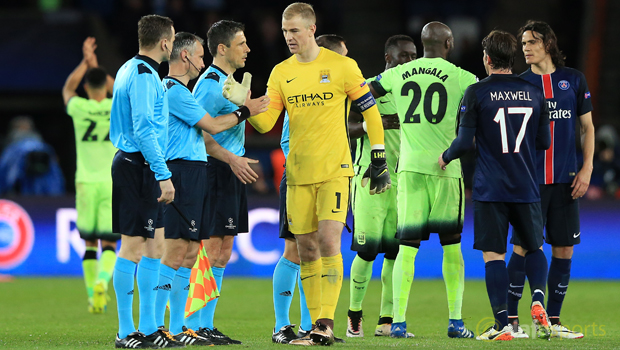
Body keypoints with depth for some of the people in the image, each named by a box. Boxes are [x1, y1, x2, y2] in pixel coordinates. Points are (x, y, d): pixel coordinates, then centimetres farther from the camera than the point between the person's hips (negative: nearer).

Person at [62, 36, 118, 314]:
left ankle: (93, 298, 9)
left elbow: (67, 89, 20)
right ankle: (101, 283, -26)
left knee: (90, 244, 10)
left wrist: (86, 62, 23)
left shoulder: (78, 108, -5)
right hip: (112, 184, 0)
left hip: (85, 184, 0)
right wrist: (94, 63, 25)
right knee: (109, 244, 0)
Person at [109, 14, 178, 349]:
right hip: (138, 167, -10)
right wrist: (163, 174, -21)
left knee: (154, 247, 12)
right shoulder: (144, 76, -15)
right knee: (132, 246, -7)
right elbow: (143, 130, -21)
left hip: (134, 165, 10)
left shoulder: (129, 70, 17)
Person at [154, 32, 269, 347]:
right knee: (175, 253, -12)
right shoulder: (174, 90, -11)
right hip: (182, 173, -11)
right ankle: (155, 325, -13)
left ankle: (177, 328, 11)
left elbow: (201, 129, 25)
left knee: (190, 253, 9)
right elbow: (212, 126, -11)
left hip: (193, 176, 11)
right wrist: (245, 111, 1)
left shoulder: (177, 90, 22)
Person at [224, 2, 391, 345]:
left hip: (334, 171, -4)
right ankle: (316, 326, 11)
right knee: (306, 250, 4)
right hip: (298, 174, 4)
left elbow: (371, 112, 3)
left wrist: (379, 160, 0)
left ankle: (326, 324, -15)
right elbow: (266, 124, 4)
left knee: (328, 241, -16)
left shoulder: (341, 66, -3)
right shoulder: (281, 73, 8)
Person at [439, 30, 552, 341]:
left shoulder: (477, 93, -6)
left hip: (489, 189, -3)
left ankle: (503, 325, -8)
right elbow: (544, 142, 10)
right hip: (526, 187, 3)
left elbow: (464, 142, -9)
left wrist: (445, 158, 11)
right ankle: (538, 301, -3)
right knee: (533, 247, 20)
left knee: (493, 254, -1)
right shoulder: (534, 94, 5)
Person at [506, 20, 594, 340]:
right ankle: (511, 319, 1)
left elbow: (587, 127, 11)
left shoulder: (573, 80, 7)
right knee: (522, 248, -5)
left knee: (564, 249, 3)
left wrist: (587, 169, 1)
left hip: (565, 179, 2)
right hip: (530, 179, -2)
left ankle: (553, 320, 11)